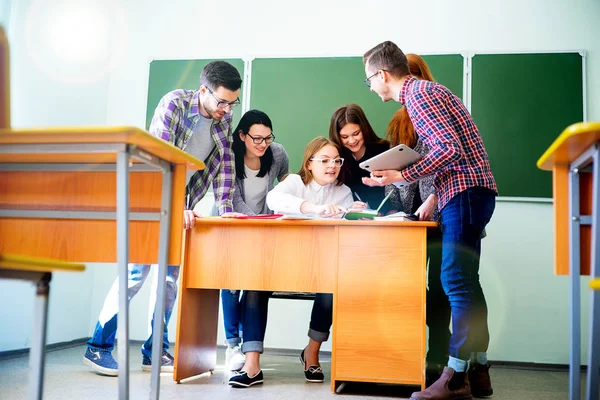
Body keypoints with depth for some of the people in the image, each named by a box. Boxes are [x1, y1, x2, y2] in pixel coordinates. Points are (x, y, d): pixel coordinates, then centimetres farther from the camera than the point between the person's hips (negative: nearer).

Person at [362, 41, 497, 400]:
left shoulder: (418, 94, -10)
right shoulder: (424, 90, 21)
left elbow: (449, 149, -20)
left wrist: (401, 176, -17)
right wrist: (433, 197, 16)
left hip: (465, 192, -10)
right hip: (468, 192, 10)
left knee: (457, 282, -9)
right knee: (465, 283, 11)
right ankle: (479, 369, 18)